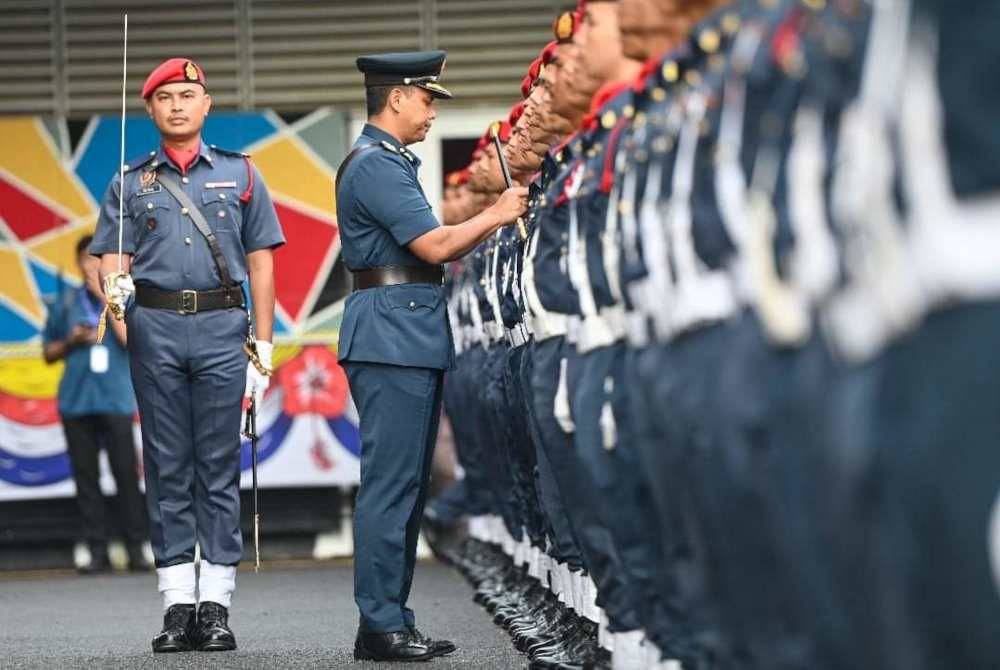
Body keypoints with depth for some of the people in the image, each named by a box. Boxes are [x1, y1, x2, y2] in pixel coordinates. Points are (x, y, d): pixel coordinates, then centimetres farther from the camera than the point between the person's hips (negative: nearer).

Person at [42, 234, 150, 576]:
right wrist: (71, 342, -5)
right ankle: (98, 551, 6)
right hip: (76, 401, 2)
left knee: (126, 473, -5)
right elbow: (49, 353, 16)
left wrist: (106, 298, -11)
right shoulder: (66, 302, 9)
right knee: (85, 477, 2)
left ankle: (136, 549, -1)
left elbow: (131, 339, -12)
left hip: (116, 400, -2)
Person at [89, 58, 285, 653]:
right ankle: (178, 605, 5)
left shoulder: (240, 174, 11)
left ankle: (217, 605, 2)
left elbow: (261, 263, 9)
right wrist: (115, 287, -17)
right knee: (168, 468, 2)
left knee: (220, 467, -1)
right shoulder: (131, 183, 13)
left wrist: (263, 346, 3)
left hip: (223, 327, -1)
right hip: (155, 329, 1)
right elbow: (112, 257, 8)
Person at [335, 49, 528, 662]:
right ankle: (381, 626, -8)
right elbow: (434, 246, -17)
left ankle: (391, 619, 15)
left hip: (410, 340, 11)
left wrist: (492, 220, 17)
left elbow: (428, 249, 22)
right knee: (391, 485, -9)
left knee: (406, 485, 11)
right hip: (394, 336, -11)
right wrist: (495, 216, -4)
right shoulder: (376, 165, -12)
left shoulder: (390, 162, 21)